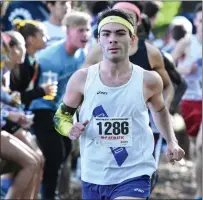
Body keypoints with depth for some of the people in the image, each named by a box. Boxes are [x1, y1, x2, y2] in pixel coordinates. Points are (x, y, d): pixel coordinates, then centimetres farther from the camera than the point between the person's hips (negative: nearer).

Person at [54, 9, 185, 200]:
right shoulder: (82, 79, -6)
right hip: (93, 178, 2)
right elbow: (60, 115, 8)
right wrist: (70, 130, -13)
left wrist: (171, 142, 8)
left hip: (133, 177, -2)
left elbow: (160, 110, 18)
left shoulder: (148, 81, -5)